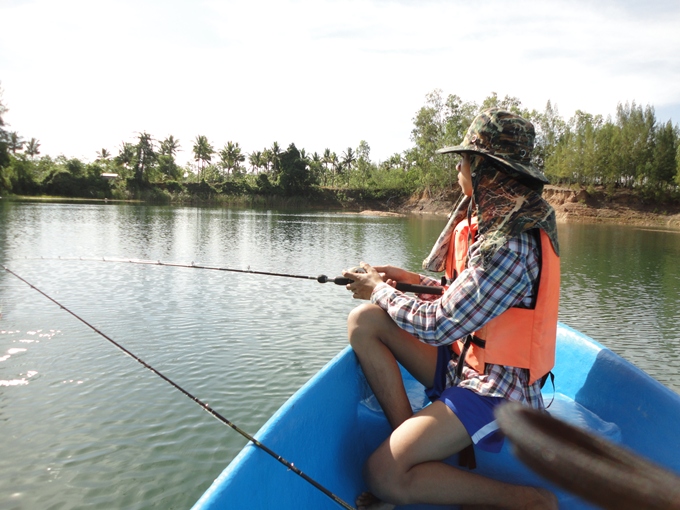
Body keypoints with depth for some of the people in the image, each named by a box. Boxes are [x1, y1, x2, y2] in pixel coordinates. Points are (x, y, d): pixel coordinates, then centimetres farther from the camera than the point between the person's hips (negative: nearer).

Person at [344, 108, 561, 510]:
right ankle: (409, 439, 0)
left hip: (494, 390, -10)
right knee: (364, 321, -1)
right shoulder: (497, 220, 5)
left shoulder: (509, 245, -27)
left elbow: (438, 325, -23)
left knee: (383, 477, -17)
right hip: (465, 362, 10)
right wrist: (413, 280, 9)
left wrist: (380, 290, -7)